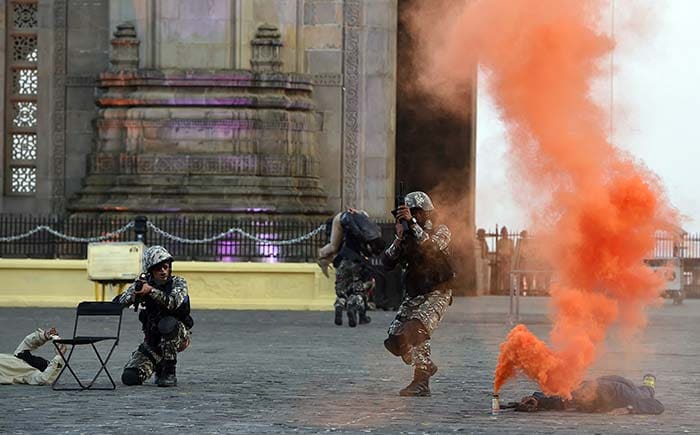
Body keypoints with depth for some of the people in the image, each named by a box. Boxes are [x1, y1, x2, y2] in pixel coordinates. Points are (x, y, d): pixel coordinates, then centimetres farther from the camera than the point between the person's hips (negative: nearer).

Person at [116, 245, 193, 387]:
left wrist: (151, 291, -42)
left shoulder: (178, 282, -10)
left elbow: (174, 302, -30)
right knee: (130, 377, -14)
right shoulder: (143, 282, -1)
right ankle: (159, 367, 18)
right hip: (152, 340, 3)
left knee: (167, 324, -39)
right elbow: (120, 302, -10)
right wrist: (134, 294, -31)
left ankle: (169, 372, -24)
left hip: (178, 335, -3)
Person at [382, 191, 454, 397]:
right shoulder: (406, 236, 11)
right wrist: (399, 237, -9)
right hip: (413, 296, 6)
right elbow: (387, 263, 2)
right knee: (396, 336, -6)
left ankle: (421, 381, -23)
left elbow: (431, 247, -24)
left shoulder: (441, 231, -1)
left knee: (415, 329, -28)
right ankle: (426, 366, 16)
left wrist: (412, 223, -27)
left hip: (436, 294, -6)